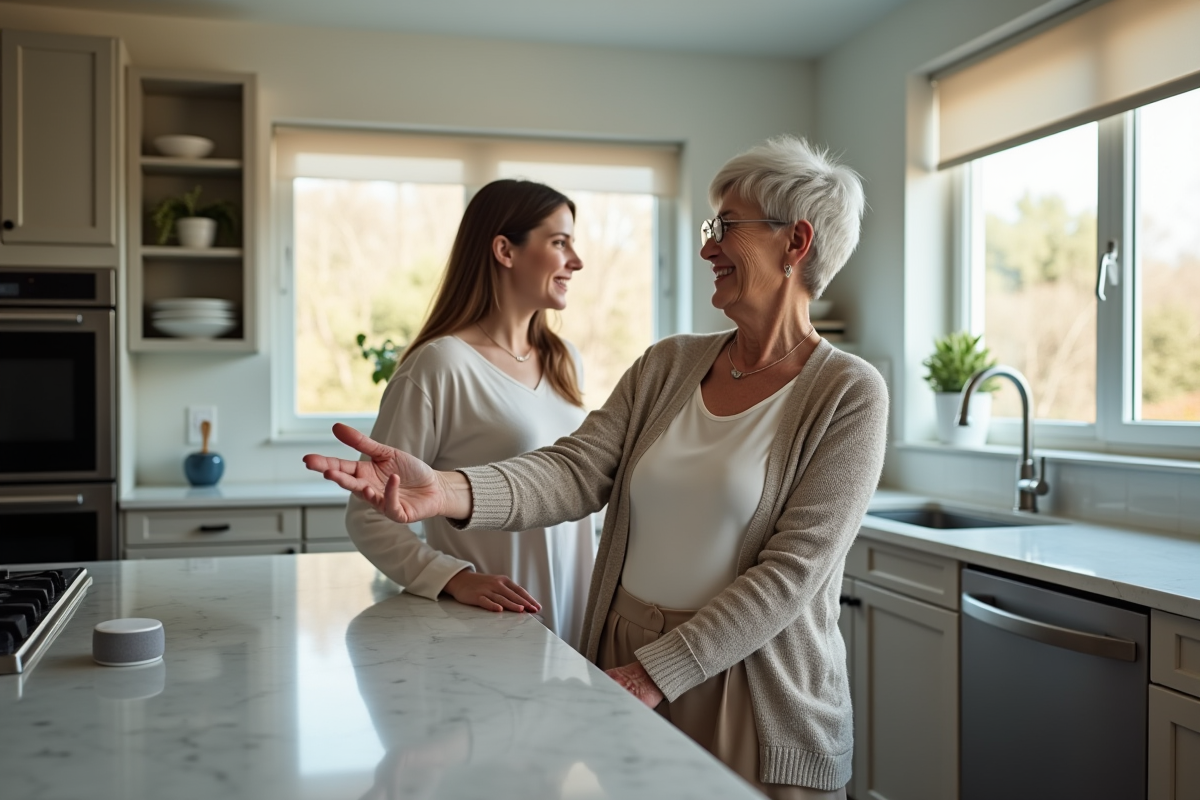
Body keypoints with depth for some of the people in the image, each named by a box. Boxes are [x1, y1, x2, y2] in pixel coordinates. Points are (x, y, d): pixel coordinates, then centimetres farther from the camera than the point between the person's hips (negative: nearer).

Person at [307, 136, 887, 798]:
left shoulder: (848, 395, -9)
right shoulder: (669, 364, 5)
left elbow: (792, 571, -15)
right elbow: (576, 471, -9)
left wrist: (657, 671, -20)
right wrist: (449, 490, -27)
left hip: (761, 713, -4)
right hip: (625, 674, 4)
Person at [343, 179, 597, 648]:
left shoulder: (565, 363, 7)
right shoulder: (441, 366, -15)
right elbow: (367, 513, -13)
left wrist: (597, 596, 9)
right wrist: (453, 578, -25)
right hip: (490, 630, -6)